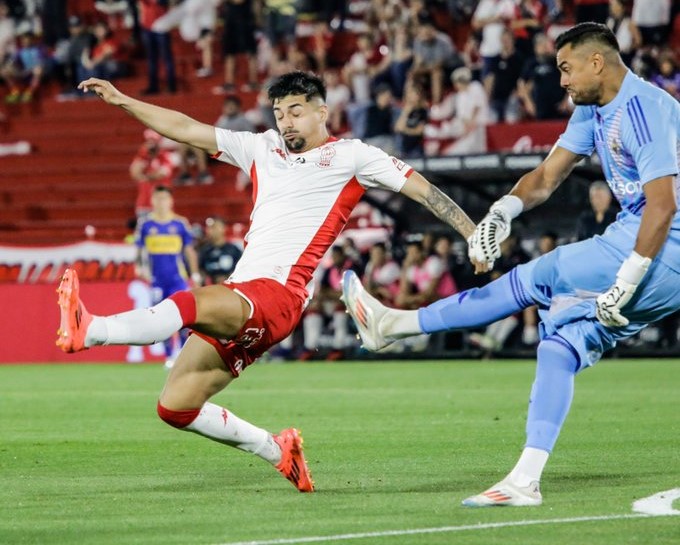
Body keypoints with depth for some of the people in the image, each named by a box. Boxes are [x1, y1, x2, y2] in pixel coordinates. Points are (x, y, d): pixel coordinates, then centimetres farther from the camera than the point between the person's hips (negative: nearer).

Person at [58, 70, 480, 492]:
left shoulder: (350, 156, 9)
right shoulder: (262, 149, 23)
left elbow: (421, 188, 8)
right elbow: (187, 129, 23)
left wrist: (475, 235, 2)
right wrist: (122, 101, 17)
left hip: (278, 296, -7)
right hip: (237, 297, 7)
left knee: (190, 304, -35)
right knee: (175, 406, 1)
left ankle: (89, 331, -54)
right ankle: (277, 451, 17)